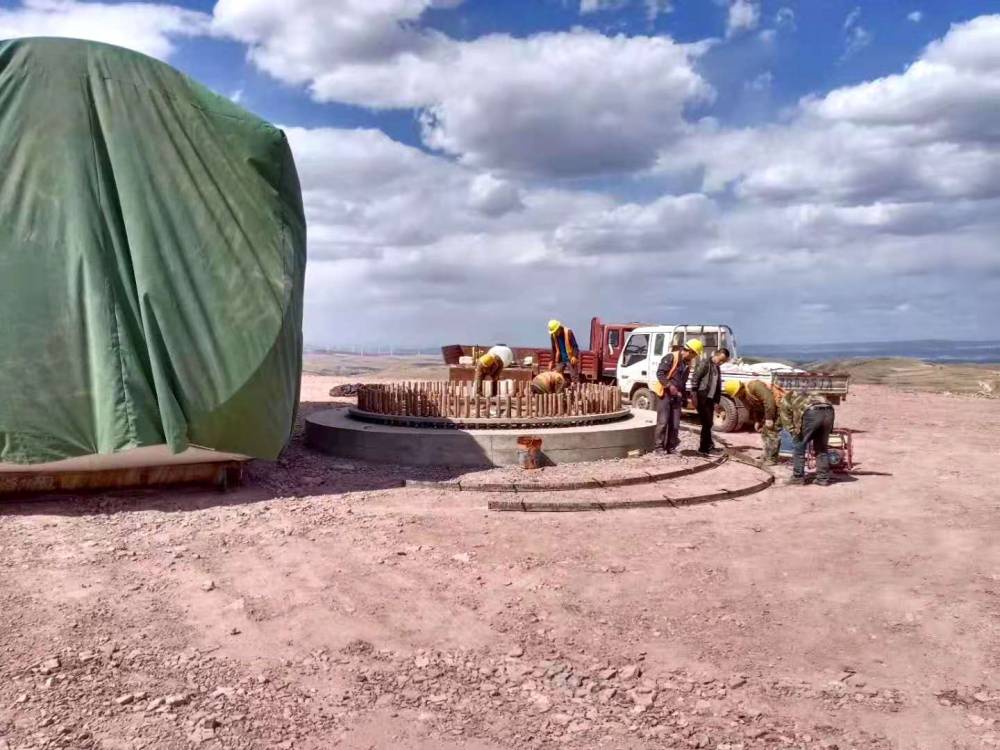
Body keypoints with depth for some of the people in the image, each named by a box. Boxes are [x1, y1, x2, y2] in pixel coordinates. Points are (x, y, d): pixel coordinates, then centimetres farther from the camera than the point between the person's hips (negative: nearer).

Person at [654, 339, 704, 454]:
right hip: (665, 394, -7)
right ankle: (659, 447, -1)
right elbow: (660, 373, -17)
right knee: (663, 422, -7)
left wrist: (684, 396, 18)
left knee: (675, 424, 5)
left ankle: (671, 447, 13)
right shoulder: (671, 357, -11)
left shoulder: (687, 363, 14)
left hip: (676, 396, 7)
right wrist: (669, 386, -26)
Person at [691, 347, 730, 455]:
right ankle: (707, 446, 0)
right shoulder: (705, 363, -6)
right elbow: (695, 378, -14)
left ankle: (706, 447, 15)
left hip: (710, 398, 8)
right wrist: (694, 395, -18)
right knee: (707, 423, -7)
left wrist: (717, 401, 14)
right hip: (702, 397, -8)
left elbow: (718, 386, 20)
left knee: (709, 423, 8)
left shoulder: (717, 368, 18)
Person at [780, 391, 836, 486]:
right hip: (828, 411, 6)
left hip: (811, 413, -6)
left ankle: (798, 477, 13)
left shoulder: (785, 399, 28)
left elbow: (787, 422, 15)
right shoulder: (807, 396, 43)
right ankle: (823, 478, 20)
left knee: (799, 446, 11)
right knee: (822, 448, 20)